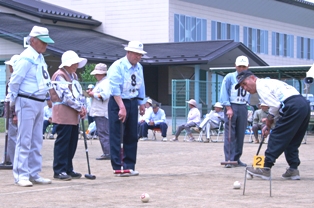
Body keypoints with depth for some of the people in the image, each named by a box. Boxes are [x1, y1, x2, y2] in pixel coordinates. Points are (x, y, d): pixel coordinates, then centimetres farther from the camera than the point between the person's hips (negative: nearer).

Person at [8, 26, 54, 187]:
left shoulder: (40, 58, 14)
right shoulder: (26, 58, -13)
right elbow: (14, 82, -12)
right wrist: (13, 102, -6)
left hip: (39, 103, 9)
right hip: (27, 103, -9)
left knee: (36, 141, 11)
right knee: (24, 140, -6)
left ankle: (34, 174, 17)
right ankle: (21, 176, -3)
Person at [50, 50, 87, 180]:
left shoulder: (73, 75, 18)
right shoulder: (59, 75, -11)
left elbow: (79, 92, 16)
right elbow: (66, 96, -17)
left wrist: (82, 107, -1)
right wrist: (80, 108, -12)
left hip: (74, 115, 9)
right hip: (63, 114, -9)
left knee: (72, 142, 9)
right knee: (62, 142, -8)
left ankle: (68, 169, 15)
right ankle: (59, 171, -5)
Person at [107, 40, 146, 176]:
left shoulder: (139, 67, 8)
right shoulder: (117, 66, -14)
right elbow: (115, 89, -20)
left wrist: (141, 104, 16)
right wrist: (122, 107, -25)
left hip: (133, 102, 7)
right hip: (117, 102, -7)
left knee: (132, 136, 9)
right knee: (116, 136, -5)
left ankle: (129, 166, 16)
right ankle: (117, 167, -3)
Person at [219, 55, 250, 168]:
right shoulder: (229, 77, -4)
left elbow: (250, 93, 15)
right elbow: (224, 93, -7)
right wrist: (229, 108, -14)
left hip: (243, 107, 4)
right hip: (231, 107, -4)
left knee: (240, 134, 5)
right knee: (230, 134, -8)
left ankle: (237, 158, 11)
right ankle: (229, 159, -9)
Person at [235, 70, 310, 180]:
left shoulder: (261, 85, 0)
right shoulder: (269, 82, 29)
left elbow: (275, 106, -10)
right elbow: (278, 106, 28)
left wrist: (268, 123, 3)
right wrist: (269, 124, 21)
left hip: (293, 107, -9)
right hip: (304, 105, 9)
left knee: (276, 137, -2)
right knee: (292, 141, 16)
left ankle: (266, 169, -1)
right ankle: (293, 170, 13)